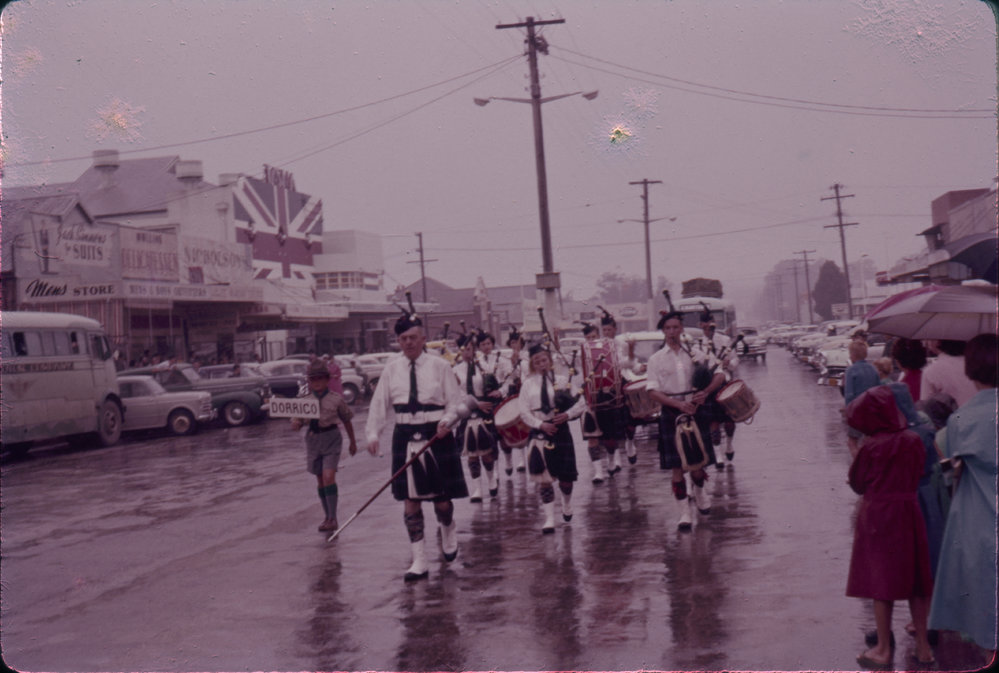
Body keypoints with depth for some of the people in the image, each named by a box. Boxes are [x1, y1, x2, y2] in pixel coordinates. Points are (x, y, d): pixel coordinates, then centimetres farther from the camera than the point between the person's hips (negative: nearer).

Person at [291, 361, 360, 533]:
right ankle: (327, 517, 23)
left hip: (331, 438, -3)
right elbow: (296, 423, 3)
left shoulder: (335, 400, -4)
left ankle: (333, 518, -11)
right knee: (320, 480, 11)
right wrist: (296, 424, -22)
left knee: (328, 477, -16)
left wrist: (352, 442, 17)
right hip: (313, 439, 3)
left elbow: (347, 420, 9)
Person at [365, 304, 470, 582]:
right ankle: (419, 560, 7)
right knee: (410, 499, 1)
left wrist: (447, 420, -18)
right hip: (405, 436, 2)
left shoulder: (439, 366, -3)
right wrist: (372, 434, -5)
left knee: (442, 497, 6)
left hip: (436, 436, -2)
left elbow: (455, 401, 0)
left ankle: (448, 532, 40)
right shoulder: (392, 369, 3)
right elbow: (379, 403, 5)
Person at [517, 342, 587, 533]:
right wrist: (541, 425, -13)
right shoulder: (528, 384, 2)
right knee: (544, 478, -4)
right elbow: (524, 412, -1)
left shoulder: (562, 381, 2)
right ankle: (549, 519, 0)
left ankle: (567, 503, 39)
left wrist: (567, 414, -14)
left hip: (560, 431, 0)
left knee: (565, 475, 8)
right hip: (539, 433, 0)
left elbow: (581, 403, 2)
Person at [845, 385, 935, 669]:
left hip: (878, 516, -3)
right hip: (909, 514, 4)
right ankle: (923, 645, 19)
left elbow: (857, 484, -4)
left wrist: (856, 456, 10)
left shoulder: (870, 447, -15)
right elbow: (918, 474, 9)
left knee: (882, 581, 5)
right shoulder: (913, 441, -4)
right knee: (914, 578, 13)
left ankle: (884, 649, 12)